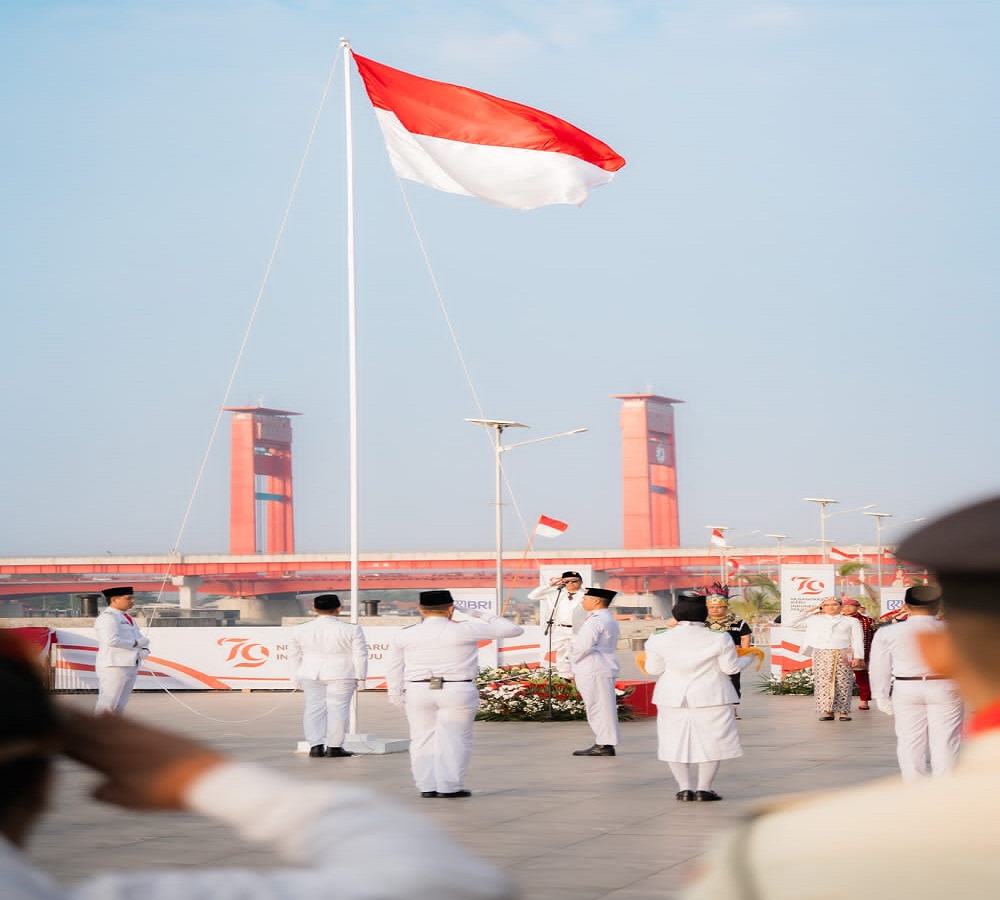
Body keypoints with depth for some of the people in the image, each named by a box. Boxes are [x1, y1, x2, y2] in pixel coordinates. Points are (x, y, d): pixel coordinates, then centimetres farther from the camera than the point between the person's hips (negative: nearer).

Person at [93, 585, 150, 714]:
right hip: (114, 666, -10)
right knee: (108, 704, -10)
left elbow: (141, 638, 22)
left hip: (131, 665, 10)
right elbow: (112, 640, -25)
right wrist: (136, 643, -15)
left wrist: (144, 650, -1)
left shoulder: (127, 618, 20)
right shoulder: (107, 617, -11)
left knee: (119, 707, 12)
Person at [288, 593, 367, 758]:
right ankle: (333, 747, -1)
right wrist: (361, 677, 1)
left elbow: (294, 656, 6)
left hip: (311, 675, 3)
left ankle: (315, 746, 2)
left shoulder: (299, 630, 0)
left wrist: (297, 677, 14)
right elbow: (360, 656, -6)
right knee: (337, 708, 1)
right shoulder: (352, 630, -9)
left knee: (314, 709, 8)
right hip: (341, 675, -3)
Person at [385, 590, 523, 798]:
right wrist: (483, 615, 13)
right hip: (458, 691, -3)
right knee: (453, 739, 2)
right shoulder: (465, 630, -4)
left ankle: (426, 787, 7)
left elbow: (394, 670, 10)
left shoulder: (405, 635, 4)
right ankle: (449, 787, -2)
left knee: (423, 740, 10)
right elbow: (513, 630, 1)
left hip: (418, 691, 3)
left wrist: (397, 695, 19)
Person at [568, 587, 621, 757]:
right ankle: (603, 743, 16)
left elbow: (584, 646, -25)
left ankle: (605, 745, -5)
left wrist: (573, 658, -4)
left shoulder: (595, 621, -16)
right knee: (602, 708, 13)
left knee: (598, 708, -6)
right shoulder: (610, 620, 17)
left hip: (593, 672, -10)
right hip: (604, 668, 10)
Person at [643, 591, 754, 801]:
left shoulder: (660, 640, -6)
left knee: (676, 742, 9)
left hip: (673, 698, 1)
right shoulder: (719, 640, -9)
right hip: (710, 698, -1)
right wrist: (748, 659, 16)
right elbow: (730, 668, -3)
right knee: (710, 742, 7)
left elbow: (654, 669, 0)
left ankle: (685, 788, 6)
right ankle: (703, 788, 5)